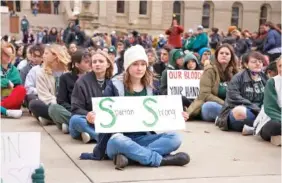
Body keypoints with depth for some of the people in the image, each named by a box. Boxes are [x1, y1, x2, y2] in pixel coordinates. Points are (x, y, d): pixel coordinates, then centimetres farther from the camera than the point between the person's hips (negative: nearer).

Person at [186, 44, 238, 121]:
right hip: (209, 106, -4)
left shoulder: (233, 72, 12)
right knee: (210, 106, -40)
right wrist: (224, 104, -18)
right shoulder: (210, 70, -4)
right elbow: (205, 95, -13)